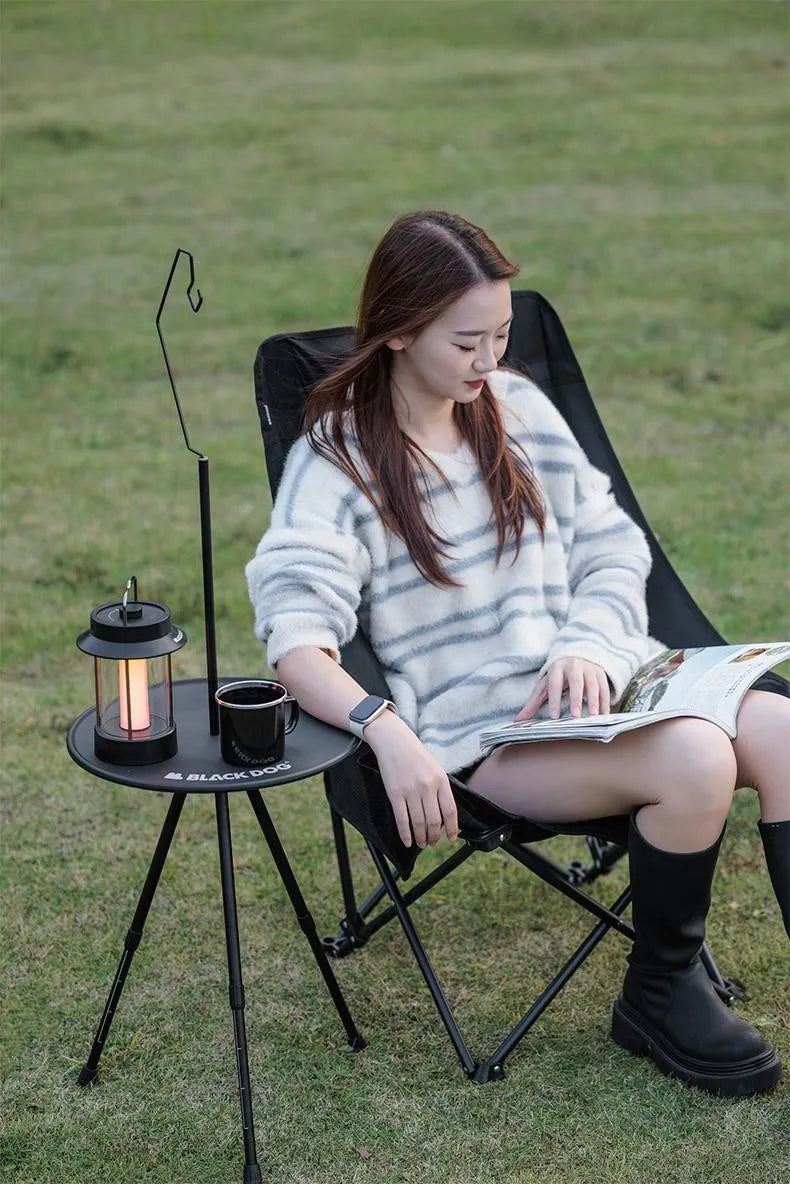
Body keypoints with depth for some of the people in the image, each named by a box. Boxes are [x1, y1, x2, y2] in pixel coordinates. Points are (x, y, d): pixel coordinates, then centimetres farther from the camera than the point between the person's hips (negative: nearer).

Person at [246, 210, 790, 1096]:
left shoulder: (518, 406, 12)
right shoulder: (335, 463, -5)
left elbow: (611, 547, 14)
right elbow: (297, 644, -17)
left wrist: (589, 642, -7)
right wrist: (385, 729, -35)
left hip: (594, 680, 6)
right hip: (484, 729, -6)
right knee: (695, 760, -29)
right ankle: (661, 991, -5)